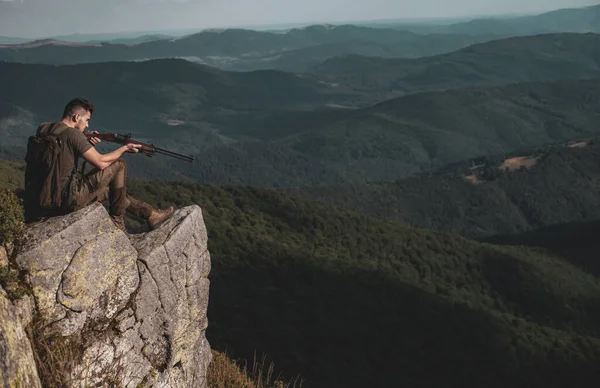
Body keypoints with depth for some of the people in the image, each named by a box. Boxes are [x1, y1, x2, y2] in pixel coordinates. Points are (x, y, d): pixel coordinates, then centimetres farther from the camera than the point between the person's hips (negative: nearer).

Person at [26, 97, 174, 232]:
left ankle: (150, 214, 29)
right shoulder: (72, 134, -18)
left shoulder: (42, 128, 5)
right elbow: (100, 162, -15)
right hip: (68, 201, -9)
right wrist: (124, 148, 0)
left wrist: (84, 141, 9)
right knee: (119, 165, 0)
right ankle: (117, 220, 13)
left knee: (110, 189, 25)